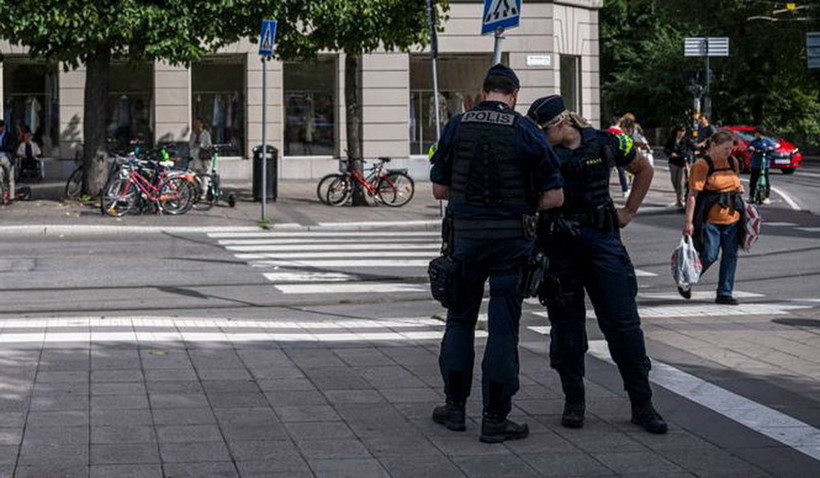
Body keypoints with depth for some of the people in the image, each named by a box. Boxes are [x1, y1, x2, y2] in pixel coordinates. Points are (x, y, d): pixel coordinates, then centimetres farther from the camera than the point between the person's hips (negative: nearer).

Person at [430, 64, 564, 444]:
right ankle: (495, 418, 6)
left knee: (460, 319, 17)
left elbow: (439, 189, 5)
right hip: (511, 239, -2)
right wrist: (522, 205, 10)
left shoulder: (456, 126, 0)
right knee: (503, 326, 3)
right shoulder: (525, 132, -6)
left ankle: (455, 406, 23)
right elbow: (554, 196, -6)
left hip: (465, 235, 2)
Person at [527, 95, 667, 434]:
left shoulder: (606, 144, 0)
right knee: (566, 326, 6)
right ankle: (574, 403, 17)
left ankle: (642, 405, 6)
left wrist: (629, 212, 12)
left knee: (624, 323, -1)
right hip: (558, 246, 0)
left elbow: (644, 169, 17)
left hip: (601, 240, 0)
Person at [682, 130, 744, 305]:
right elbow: (693, 194, -14)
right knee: (709, 256, -7)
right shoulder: (702, 165, -10)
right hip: (710, 219, -6)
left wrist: (739, 189, 9)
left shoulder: (733, 162, 11)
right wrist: (689, 221, -19)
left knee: (730, 255, 5)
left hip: (732, 217, 6)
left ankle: (725, 293, 14)